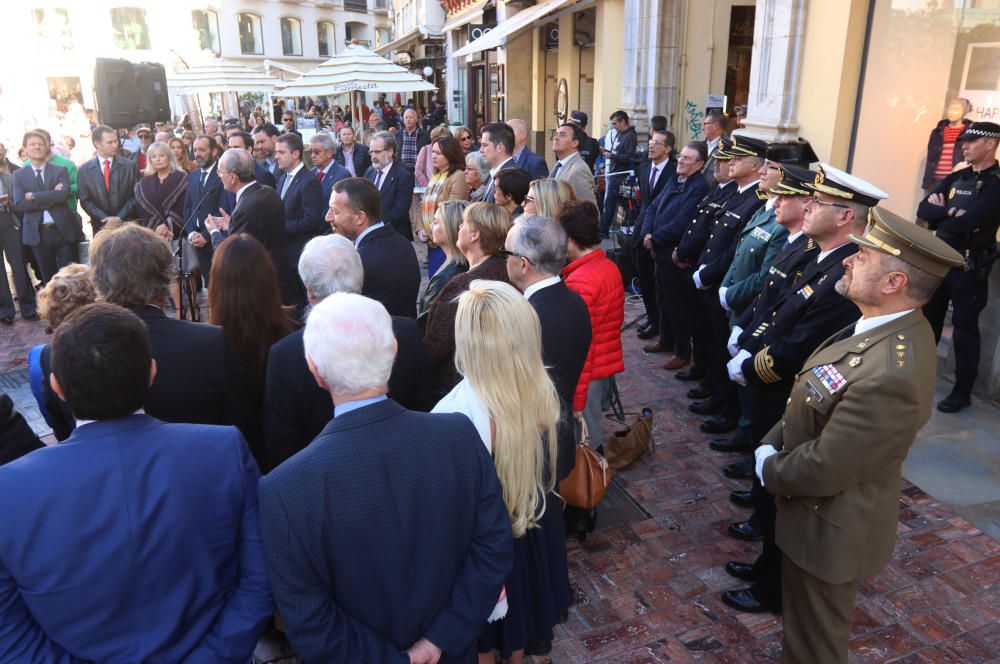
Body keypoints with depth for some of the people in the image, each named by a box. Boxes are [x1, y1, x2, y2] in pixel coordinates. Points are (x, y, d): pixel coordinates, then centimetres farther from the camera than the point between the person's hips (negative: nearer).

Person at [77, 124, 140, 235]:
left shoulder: (129, 166, 3)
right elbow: (85, 200, 3)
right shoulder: (85, 169, 5)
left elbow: (136, 196, -1)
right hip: (101, 226, 1)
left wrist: (120, 218, -11)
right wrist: (106, 219, -10)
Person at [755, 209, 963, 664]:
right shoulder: (895, 329, -6)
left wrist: (768, 469, -11)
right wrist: (772, 444, -4)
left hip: (829, 530, -8)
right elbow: (813, 406, 5)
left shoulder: (889, 374, -37)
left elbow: (823, 469, -28)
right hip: (825, 510, 8)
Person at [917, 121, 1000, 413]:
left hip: (969, 267, -6)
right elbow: (923, 210, -1)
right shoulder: (955, 178, 9)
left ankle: (962, 392, 11)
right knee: (928, 320, 14)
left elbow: (966, 223, -24)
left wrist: (940, 214, -6)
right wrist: (950, 213, -18)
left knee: (964, 327, 1)